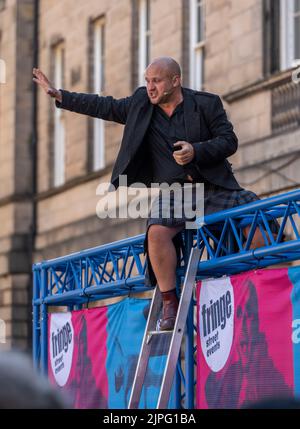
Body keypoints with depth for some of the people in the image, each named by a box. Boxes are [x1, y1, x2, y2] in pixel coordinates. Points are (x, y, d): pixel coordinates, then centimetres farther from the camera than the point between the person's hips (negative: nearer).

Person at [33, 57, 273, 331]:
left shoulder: (206, 103, 0)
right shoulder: (141, 104, 9)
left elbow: (229, 141, -3)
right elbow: (105, 107, 16)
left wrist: (196, 151, -20)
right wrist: (59, 96, 13)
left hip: (213, 187, -1)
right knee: (157, 232, -30)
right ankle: (170, 304, -21)